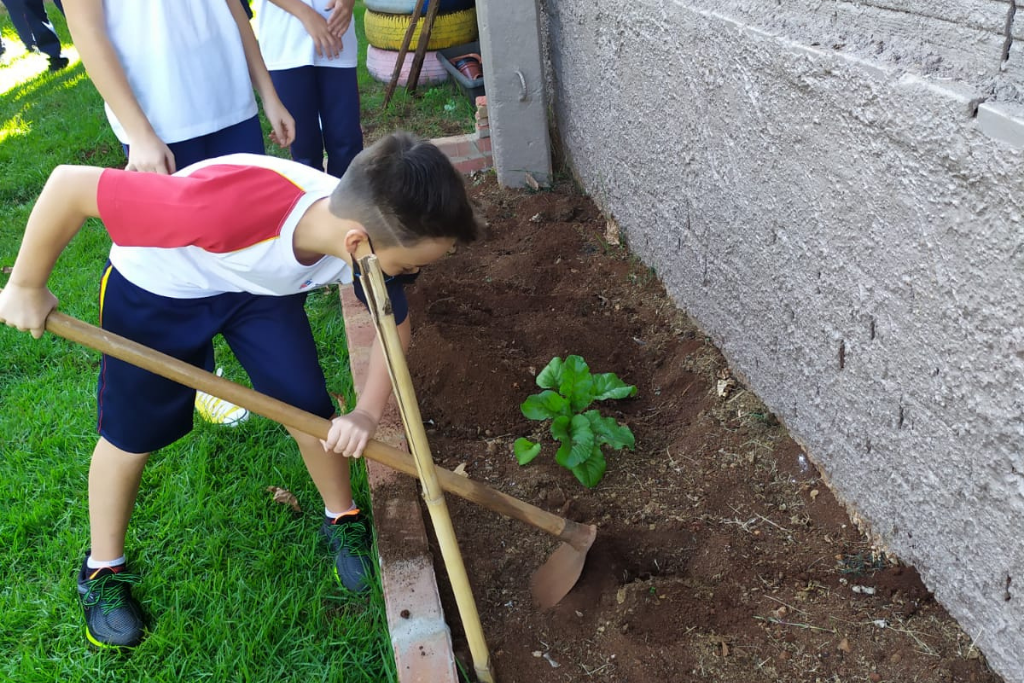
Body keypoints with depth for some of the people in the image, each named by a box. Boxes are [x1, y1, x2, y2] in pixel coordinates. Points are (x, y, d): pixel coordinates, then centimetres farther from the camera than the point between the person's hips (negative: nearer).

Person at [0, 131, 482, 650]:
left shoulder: (372, 233, -28)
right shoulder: (233, 209, -47)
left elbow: (395, 323, -6)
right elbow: (69, 185, -37)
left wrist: (367, 414, -20)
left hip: (264, 283, 4)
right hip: (155, 283, -3)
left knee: (310, 408, -2)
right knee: (131, 435, 8)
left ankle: (342, 520, 26)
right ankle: (102, 571, 33)